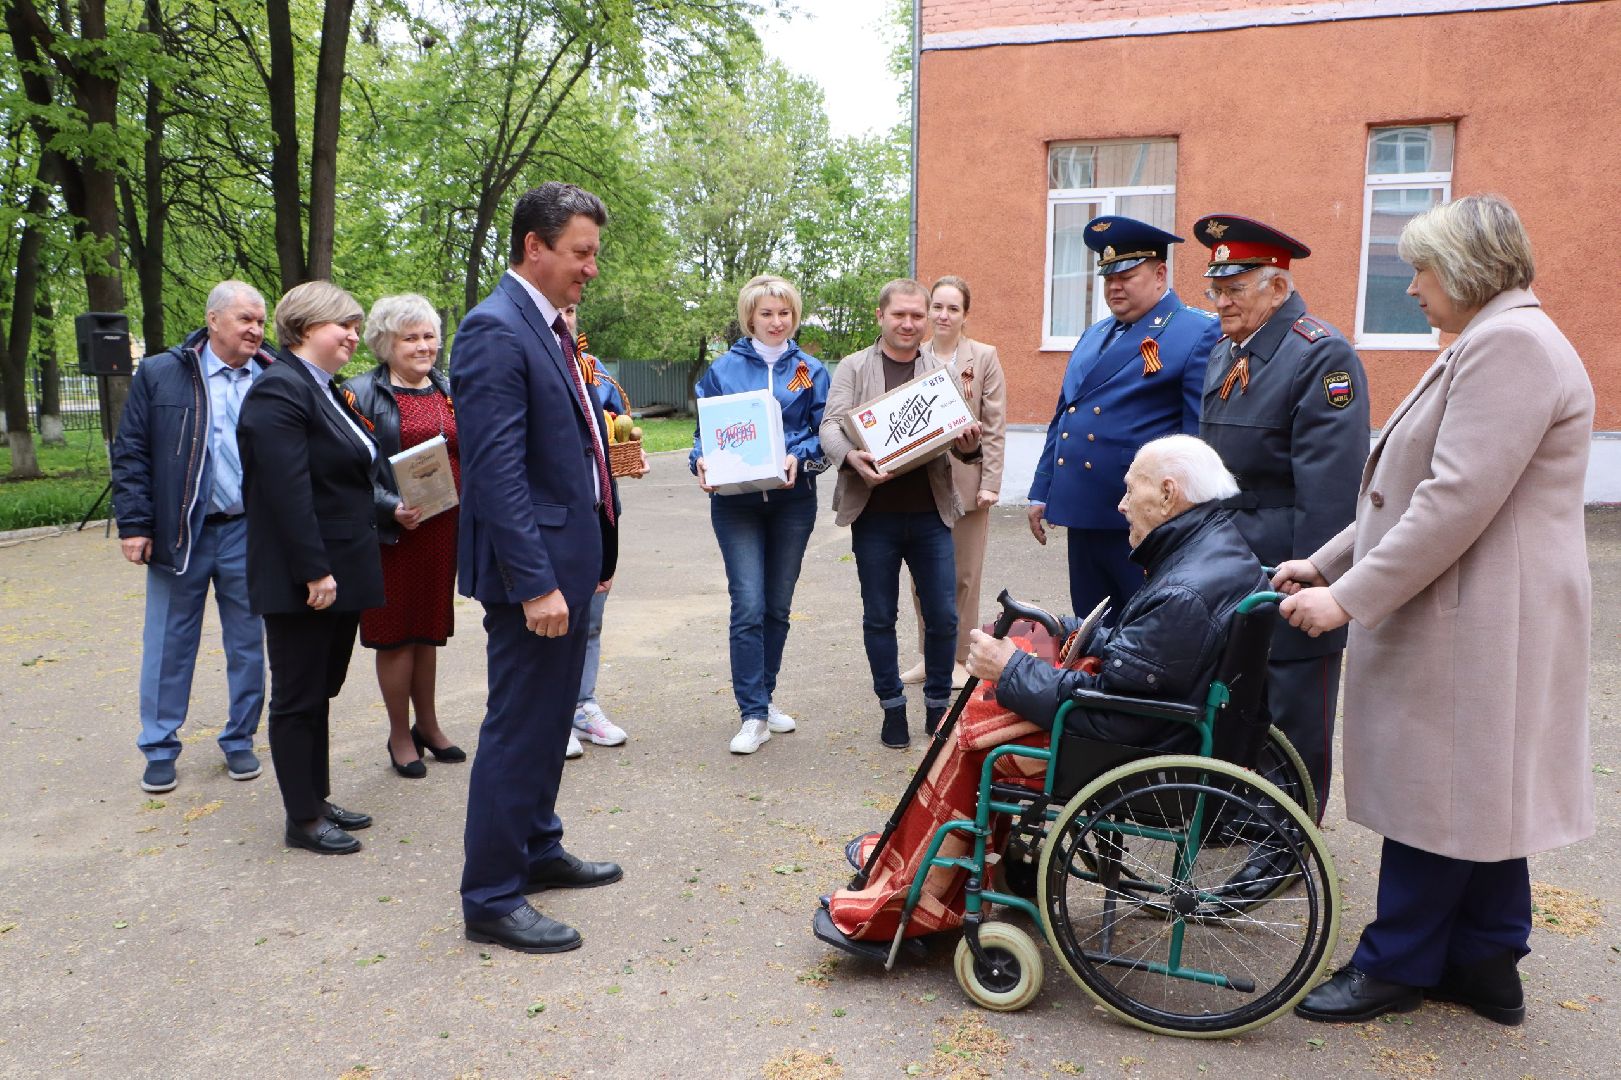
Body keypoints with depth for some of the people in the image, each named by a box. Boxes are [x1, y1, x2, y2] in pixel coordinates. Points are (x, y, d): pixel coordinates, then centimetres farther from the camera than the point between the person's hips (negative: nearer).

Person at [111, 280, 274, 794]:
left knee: (247, 644, 9)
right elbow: (130, 454, 0)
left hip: (249, 533, 1)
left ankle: (240, 741, 24)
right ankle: (160, 749, 21)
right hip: (180, 532, -1)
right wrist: (135, 524, -6)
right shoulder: (159, 375, 0)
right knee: (169, 645, 8)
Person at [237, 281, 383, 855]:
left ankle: (318, 798, 28)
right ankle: (303, 819, 14)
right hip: (301, 579, -9)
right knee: (299, 696, 3)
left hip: (339, 570, 9)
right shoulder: (279, 390, -15)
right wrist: (314, 571, -24)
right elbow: (287, 491, -22)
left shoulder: (327, 392, 15)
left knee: (320, 691, 17)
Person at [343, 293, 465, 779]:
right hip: (393, 533, -5)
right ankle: (400, 735, 18)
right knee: (395, 634, 4)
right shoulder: (362, 392, -6)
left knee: (428, 629, 16)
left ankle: (427, 725, 30)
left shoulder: (449, 390, 12)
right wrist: (392, 509, -23)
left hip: (444, 529, 5)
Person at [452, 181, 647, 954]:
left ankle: (539, 850, 36)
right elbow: (497, 470, -22)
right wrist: (535, 583, -25)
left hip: (569, 556, 10)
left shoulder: (552, 328, 14)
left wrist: (595, 549, 15)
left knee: (551, 716, 20)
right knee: (518, 727, -1)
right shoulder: (495, 330, -16)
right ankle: (490, 900, 13)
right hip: (534, 565, -10)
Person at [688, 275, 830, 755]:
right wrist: (702, 461, -14)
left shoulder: (811, 370, 6)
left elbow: (824, 432, 2)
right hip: (736, 501, -2)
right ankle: (753, 715, -2)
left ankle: (762, 698, 26)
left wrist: (798, 457, -18)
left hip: (793, 499, 2)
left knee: (778, 606, 11)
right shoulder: (724, 368, 4)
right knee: (748, 607, -9)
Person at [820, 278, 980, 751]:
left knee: (943, 617, 4)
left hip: (930, 512, 2)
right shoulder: (853, 367, 4)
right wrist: (851, 457, -27)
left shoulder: (942, 370, 10)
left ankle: (938, 705, 23)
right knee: (879, 617, 8)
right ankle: (892, 707, 23)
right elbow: (830, 426, -5)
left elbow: (958, 429, 7)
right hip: (874, 513, -1)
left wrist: (967, 443, -18)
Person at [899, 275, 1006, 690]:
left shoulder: (984, 357, 0)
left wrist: (990, 483, -10)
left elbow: (995, 426, -3)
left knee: (965, 574, 5)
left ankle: (960, 658, 17)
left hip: (966, 480, -3)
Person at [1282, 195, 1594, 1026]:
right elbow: (1422, 490, 18)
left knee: (1435, 793, 1)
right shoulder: (1492, 343, 18)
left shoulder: (1510, 342, -16)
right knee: (1473, 793, 15)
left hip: (1473, 622, -10)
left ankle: (1396, 965, 15)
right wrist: (1326, 563, 14)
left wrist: (1351, 597, -21)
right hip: (1469, 617, 10)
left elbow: (1457, 501, -24)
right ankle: (1487, 965, 27)